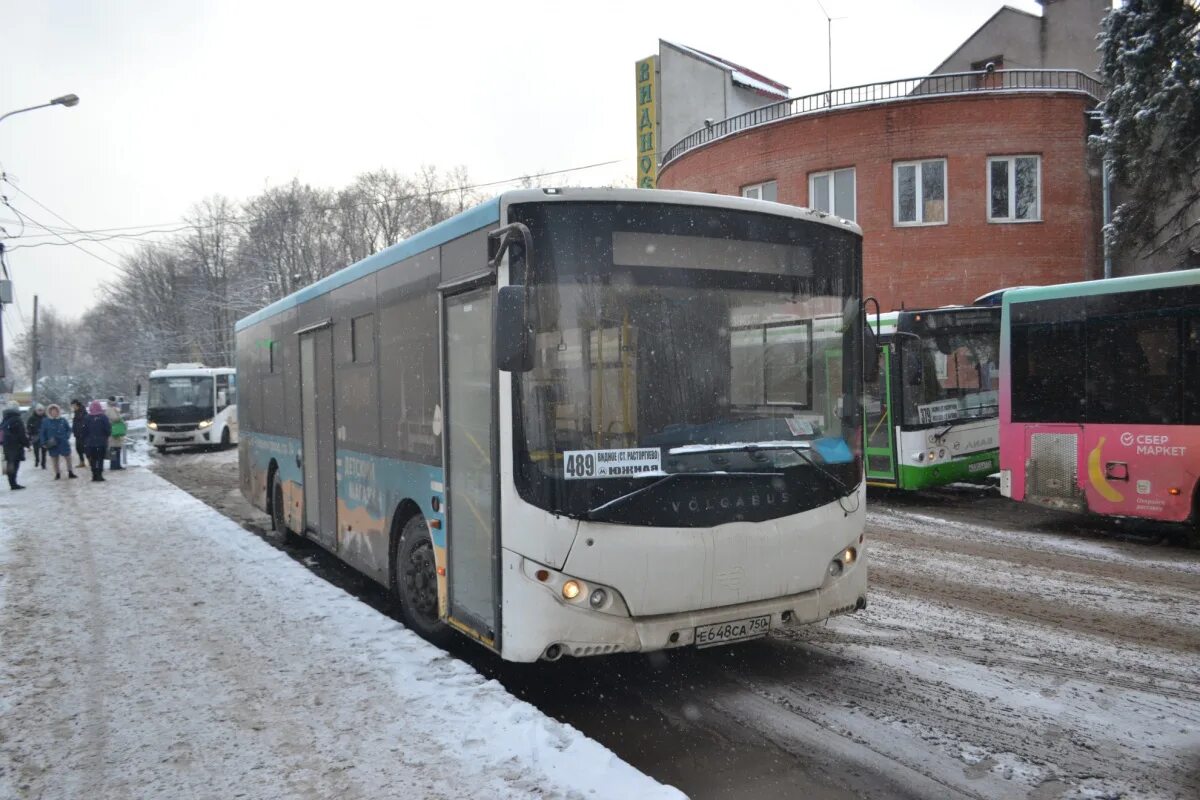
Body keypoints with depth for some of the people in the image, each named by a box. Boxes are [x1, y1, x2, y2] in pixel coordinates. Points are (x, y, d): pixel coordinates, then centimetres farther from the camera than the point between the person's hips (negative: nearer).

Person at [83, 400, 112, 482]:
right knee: (100, 458, 3)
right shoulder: (104, 417, -10)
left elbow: (84, 431, -1)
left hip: (90, 442, 1)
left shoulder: (87, 418, -5)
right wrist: (106, 436, 11)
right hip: (102, 442, -1)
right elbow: (108, 430, -9)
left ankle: (94, 475, 8)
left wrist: (85, 441, 9)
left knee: (93, 459, 9)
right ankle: (99, 474, -3)